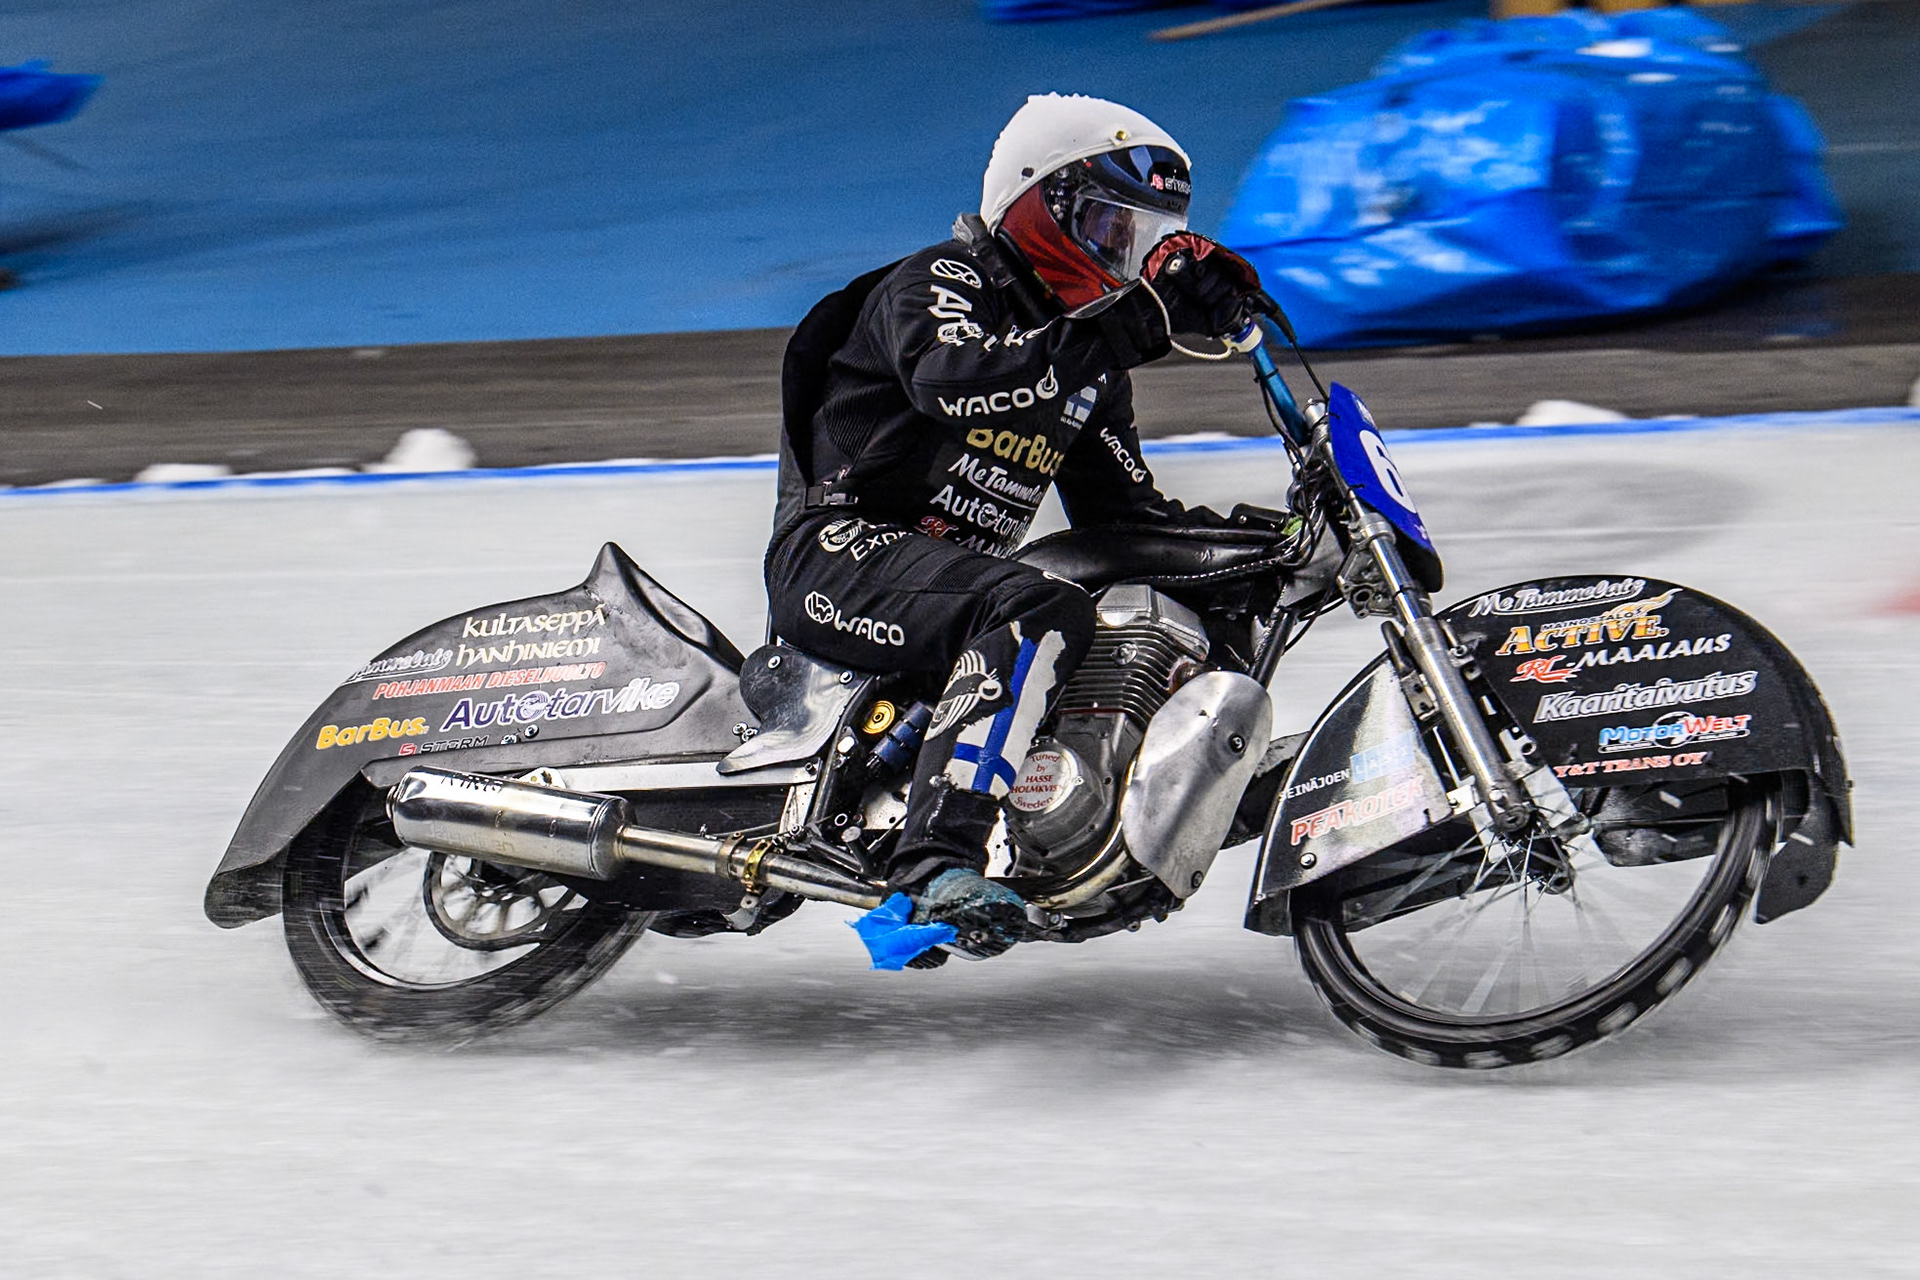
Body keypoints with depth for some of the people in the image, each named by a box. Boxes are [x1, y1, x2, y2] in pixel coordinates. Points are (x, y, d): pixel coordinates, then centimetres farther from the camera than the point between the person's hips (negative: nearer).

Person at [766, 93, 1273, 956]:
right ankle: (937, 856, -46)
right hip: (837, 553, -9)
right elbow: (952, 379, -30)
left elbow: (1121, 511, 20)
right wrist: (1139, 317, -33)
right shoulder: (943, 283, -6)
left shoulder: (1091, 354, 20)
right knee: (1040, 613, -35)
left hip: (952, 574, 9)